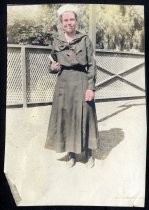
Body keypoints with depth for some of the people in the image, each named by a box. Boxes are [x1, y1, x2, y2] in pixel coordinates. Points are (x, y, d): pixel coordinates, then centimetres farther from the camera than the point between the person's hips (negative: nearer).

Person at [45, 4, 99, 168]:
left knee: (84, 116, 3)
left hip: (81, 82, -2)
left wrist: (91, 87, -10)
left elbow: (92, 65, -3)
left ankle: (89, 154, 20)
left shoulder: (85, 39, 0)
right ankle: (71, 153, 22)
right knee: (65, 116, 5)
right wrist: (53, 68, -8)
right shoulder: (56, 40, 7)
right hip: (63, 83, 3)